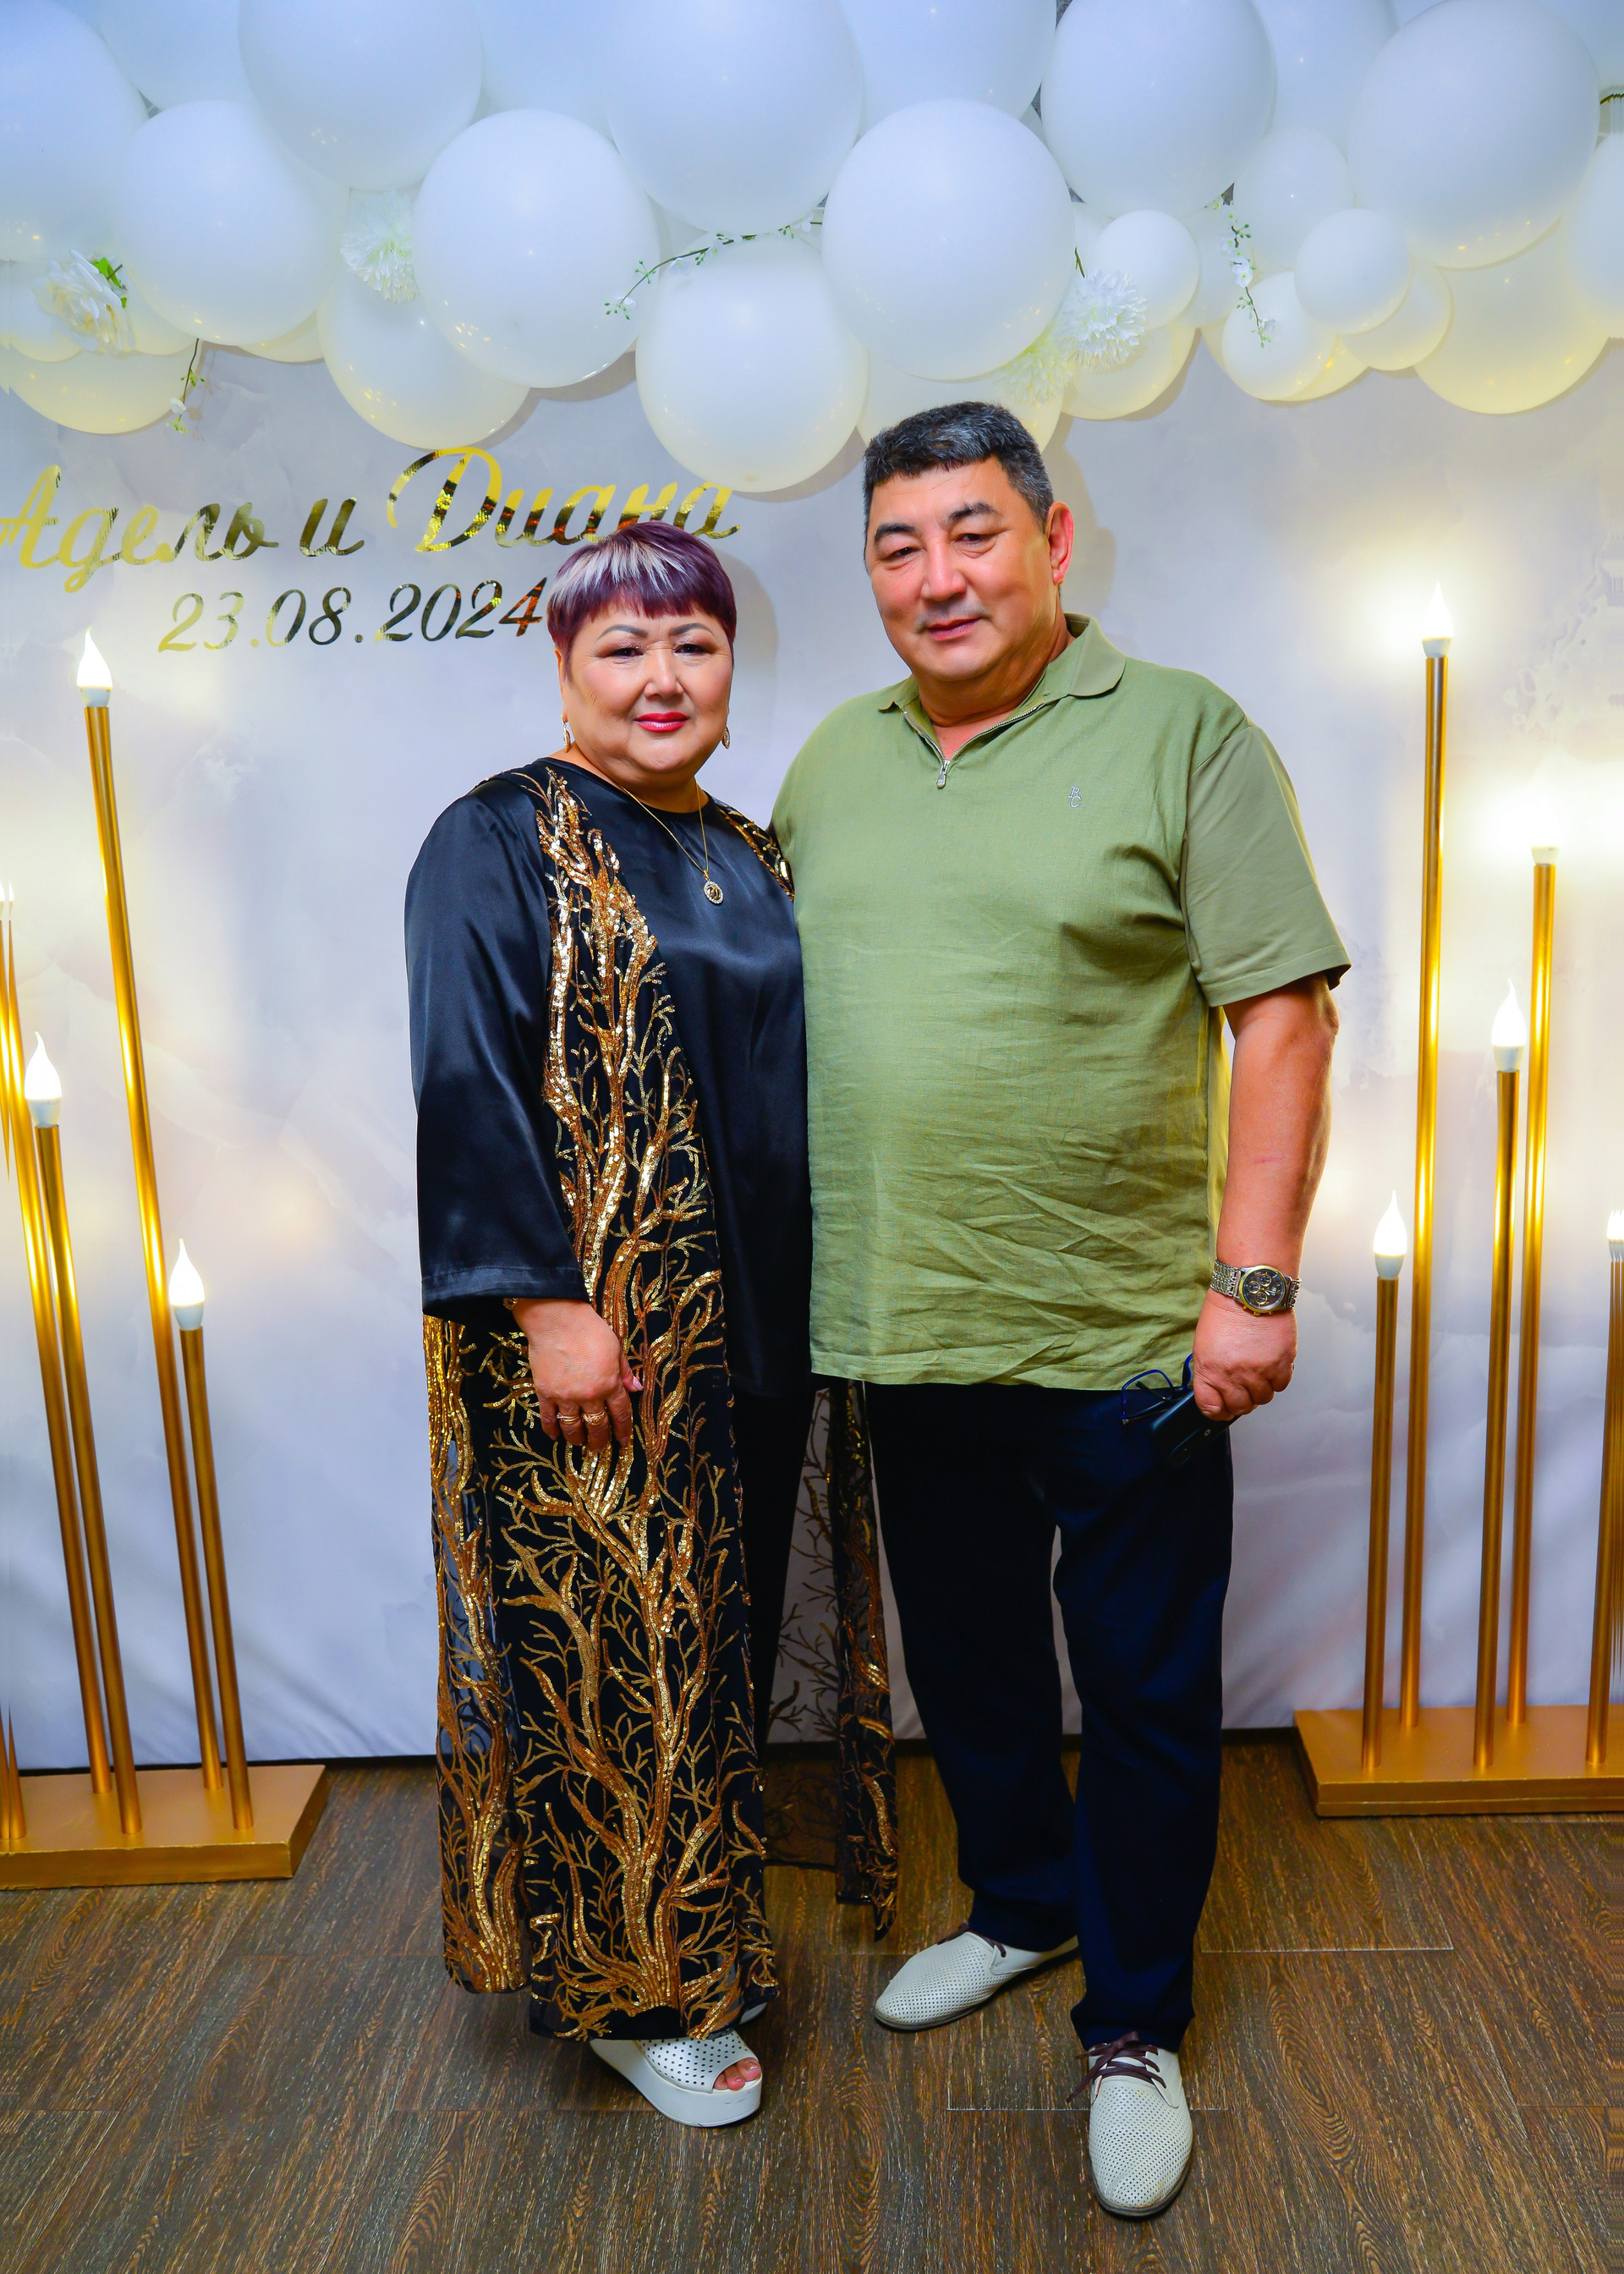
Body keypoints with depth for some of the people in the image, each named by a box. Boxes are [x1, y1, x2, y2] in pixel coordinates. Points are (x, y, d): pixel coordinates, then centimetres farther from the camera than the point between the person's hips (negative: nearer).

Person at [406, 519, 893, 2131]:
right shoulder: (497, 844, -7)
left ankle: (696, 1925, 38)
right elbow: (471, 1085, -15)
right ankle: (625, 1988, 24)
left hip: (741, 1332, 7)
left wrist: (816, 1301, 15)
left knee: (710, 1622, 18)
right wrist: (546, 1304, -20)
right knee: (603, 1637, 4)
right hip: (587, 1327, -7)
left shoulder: (746, 858, 14)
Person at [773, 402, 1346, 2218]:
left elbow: (1285, 1015, -10)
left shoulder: (1183, 736, -7)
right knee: (963, 1660, 21)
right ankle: (1022, 1907, 46)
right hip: (905, 1322, 5)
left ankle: (1134, 2027, 32)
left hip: (1123, 1326, -4)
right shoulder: (831, 762, 9)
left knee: (1145, 1693, 10)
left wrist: (1254, 1280, -15)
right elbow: (779, 997, 16)